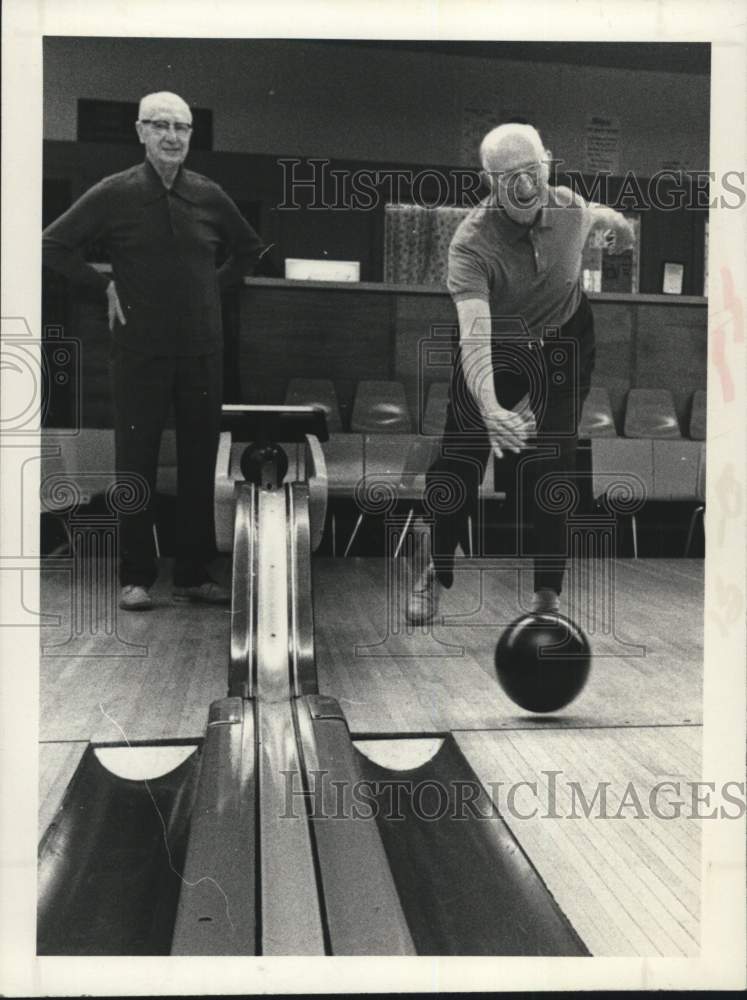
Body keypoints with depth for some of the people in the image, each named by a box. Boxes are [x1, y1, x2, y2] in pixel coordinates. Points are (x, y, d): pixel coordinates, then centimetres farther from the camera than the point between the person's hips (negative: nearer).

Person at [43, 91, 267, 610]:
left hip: (202, 352, 3)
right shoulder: (114, 194, -3)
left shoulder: (209, 195, 5)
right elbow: (54, 245, 3)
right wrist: (105, 285, -3)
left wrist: (214, 285, 10)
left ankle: (194, 574, 17)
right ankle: (136, 577, 11)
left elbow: (250, 250, 21)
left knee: (200, 465, 6)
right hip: (140, 352, -2)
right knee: (136, 464, 1)